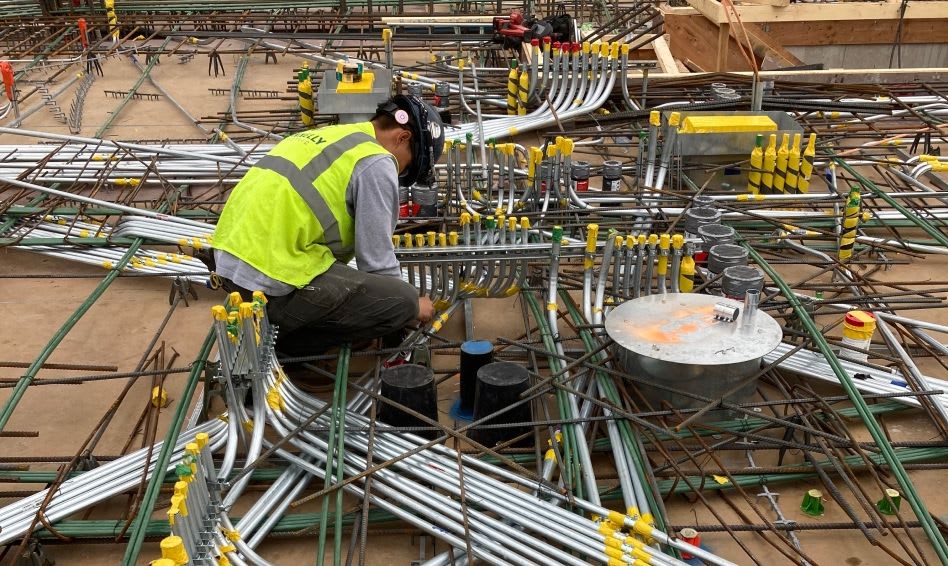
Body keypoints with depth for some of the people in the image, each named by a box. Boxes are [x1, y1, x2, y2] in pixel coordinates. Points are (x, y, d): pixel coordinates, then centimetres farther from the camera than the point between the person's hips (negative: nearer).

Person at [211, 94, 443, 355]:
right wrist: (413, 305, 13)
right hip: (275, 284, -9)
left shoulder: (326, 136, 21)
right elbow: (376, 259, -5)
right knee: (403, 302, -7)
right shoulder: (375, 163, -6)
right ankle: (294, 342, -1)